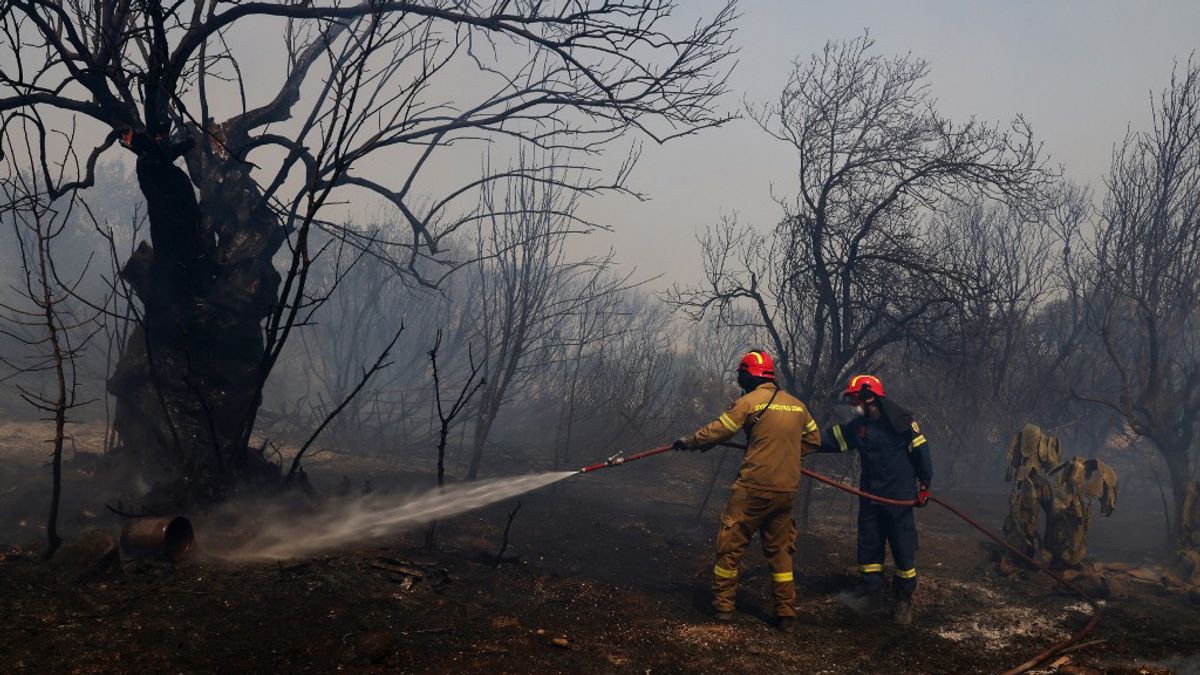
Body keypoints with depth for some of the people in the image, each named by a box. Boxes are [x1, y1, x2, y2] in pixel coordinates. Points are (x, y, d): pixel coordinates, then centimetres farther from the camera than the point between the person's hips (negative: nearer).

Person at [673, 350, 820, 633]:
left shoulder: (749, 402, -9)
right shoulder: (797, 405, 9)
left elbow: (717, 431, -7)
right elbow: (813, 440, 18)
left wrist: (687, 442, 8)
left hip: (754, 488, -6)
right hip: (787, 491, 6)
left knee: (731, 545, 8)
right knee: (780, 550, 16)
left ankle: (723, 605, 15)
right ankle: (786, 614, 16)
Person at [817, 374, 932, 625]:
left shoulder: (900, 420, -11)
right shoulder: (858, 425, 7)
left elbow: (920, 450, -7)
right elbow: (830, 439, 9)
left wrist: (924, 485, -4)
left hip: (899, 498, -6)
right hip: (870, 496, 6)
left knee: (903, 548, -1)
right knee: (868, 545, 11)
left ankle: (904, 599, 12)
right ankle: (871, 591, 23)